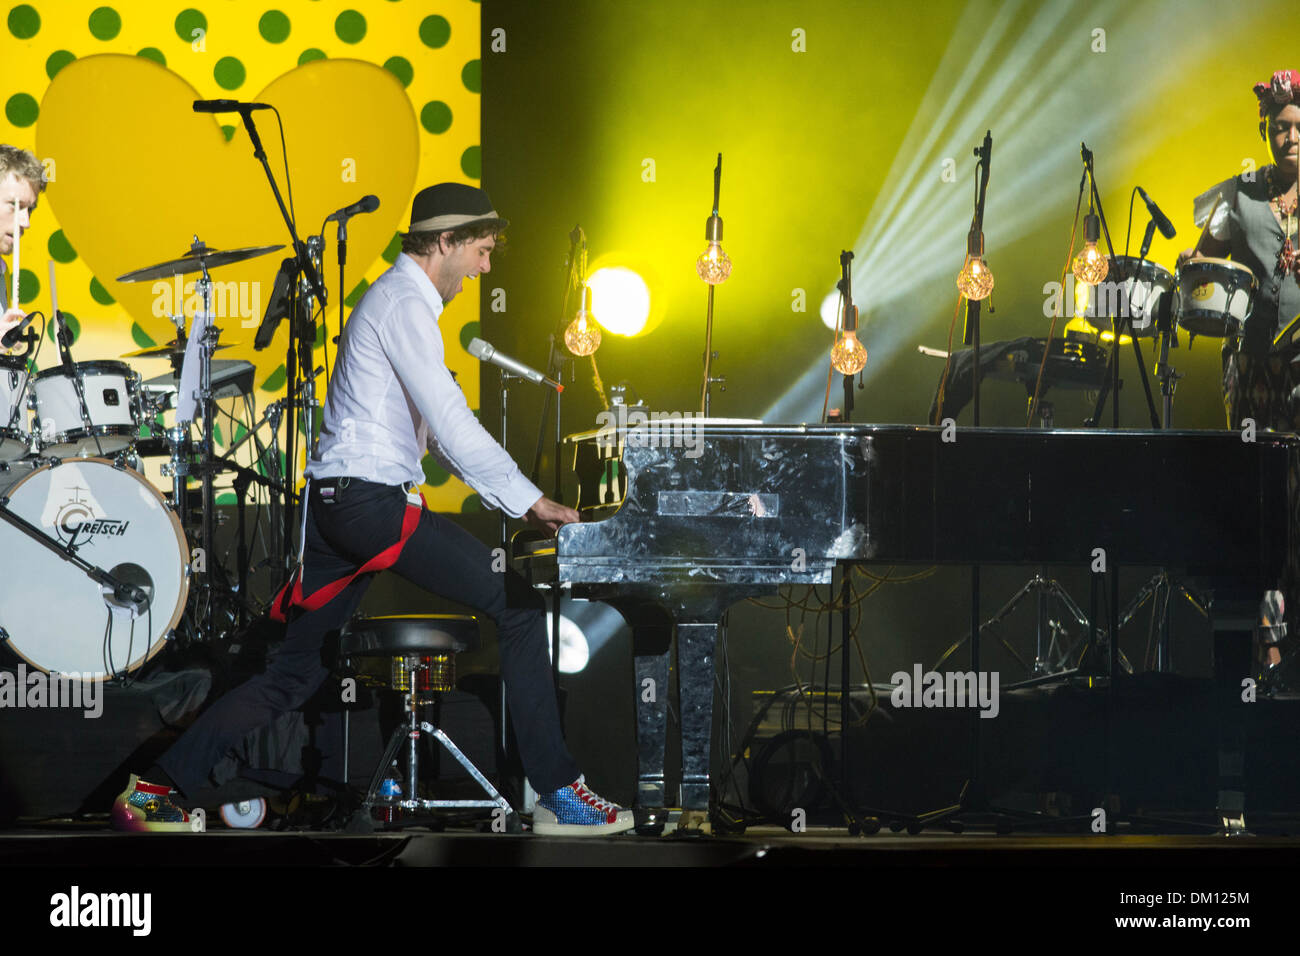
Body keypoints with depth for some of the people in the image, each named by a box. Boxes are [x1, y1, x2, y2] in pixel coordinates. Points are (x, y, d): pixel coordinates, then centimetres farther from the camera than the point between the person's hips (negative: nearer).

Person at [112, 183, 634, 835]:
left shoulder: (398, 299, 22)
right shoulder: (405, 303, -11)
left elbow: (439, 433, 25)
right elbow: (453, 428, -18)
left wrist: (517, 504, 19)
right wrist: (531, 502, -13)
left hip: (335, 503, 10)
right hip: (372, 499, -10)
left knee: (295, 671, 12)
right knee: (520, 608, -8)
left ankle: (152, 791, 10)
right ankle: (558, 796, -8)